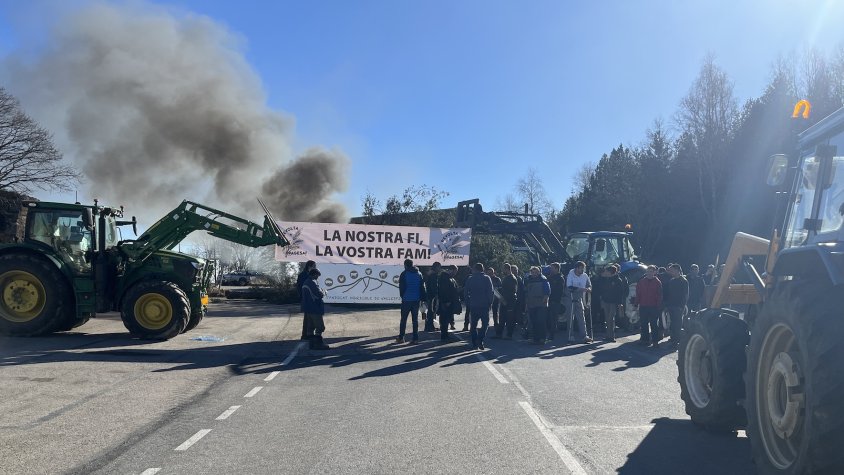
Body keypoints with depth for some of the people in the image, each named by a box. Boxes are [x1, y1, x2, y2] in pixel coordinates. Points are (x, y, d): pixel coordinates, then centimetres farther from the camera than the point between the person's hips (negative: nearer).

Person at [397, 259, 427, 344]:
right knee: (415, 319, 8)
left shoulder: (404, 274, -5)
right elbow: (422, 287, 6)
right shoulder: (419, 274, 7)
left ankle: (401, 338, 5)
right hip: (416, 300, 3)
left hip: (406, 300, -3)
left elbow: (401, 287, -3)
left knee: (403, 319, 5)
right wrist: (422, 299, 8)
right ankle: (415, 338, 3)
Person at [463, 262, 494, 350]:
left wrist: (468, 303, 11)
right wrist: (490, 303, 1)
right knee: (485, 323, 5)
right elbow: (490, 292, -6)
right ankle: (480, 341, -13)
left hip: (473, 306, 2)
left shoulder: (470, 279, 4)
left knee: (474, 325, 12)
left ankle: (475, 344, 11)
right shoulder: (487, 278, -2)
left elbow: (465, 293, 5)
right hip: (484, 305, -2)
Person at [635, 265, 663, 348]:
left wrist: (659, 306, -8)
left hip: (653, 307, -3)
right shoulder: (641, 281, 7)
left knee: (654, 324, 0)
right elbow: (638, 294, 8)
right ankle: (645, 339, 17)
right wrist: (636, 303, 2)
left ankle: (655, 341, 4)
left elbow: (659, 295, -2)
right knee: (643, 324, 8)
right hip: (643, 306, 3)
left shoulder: (657, 282, 0)